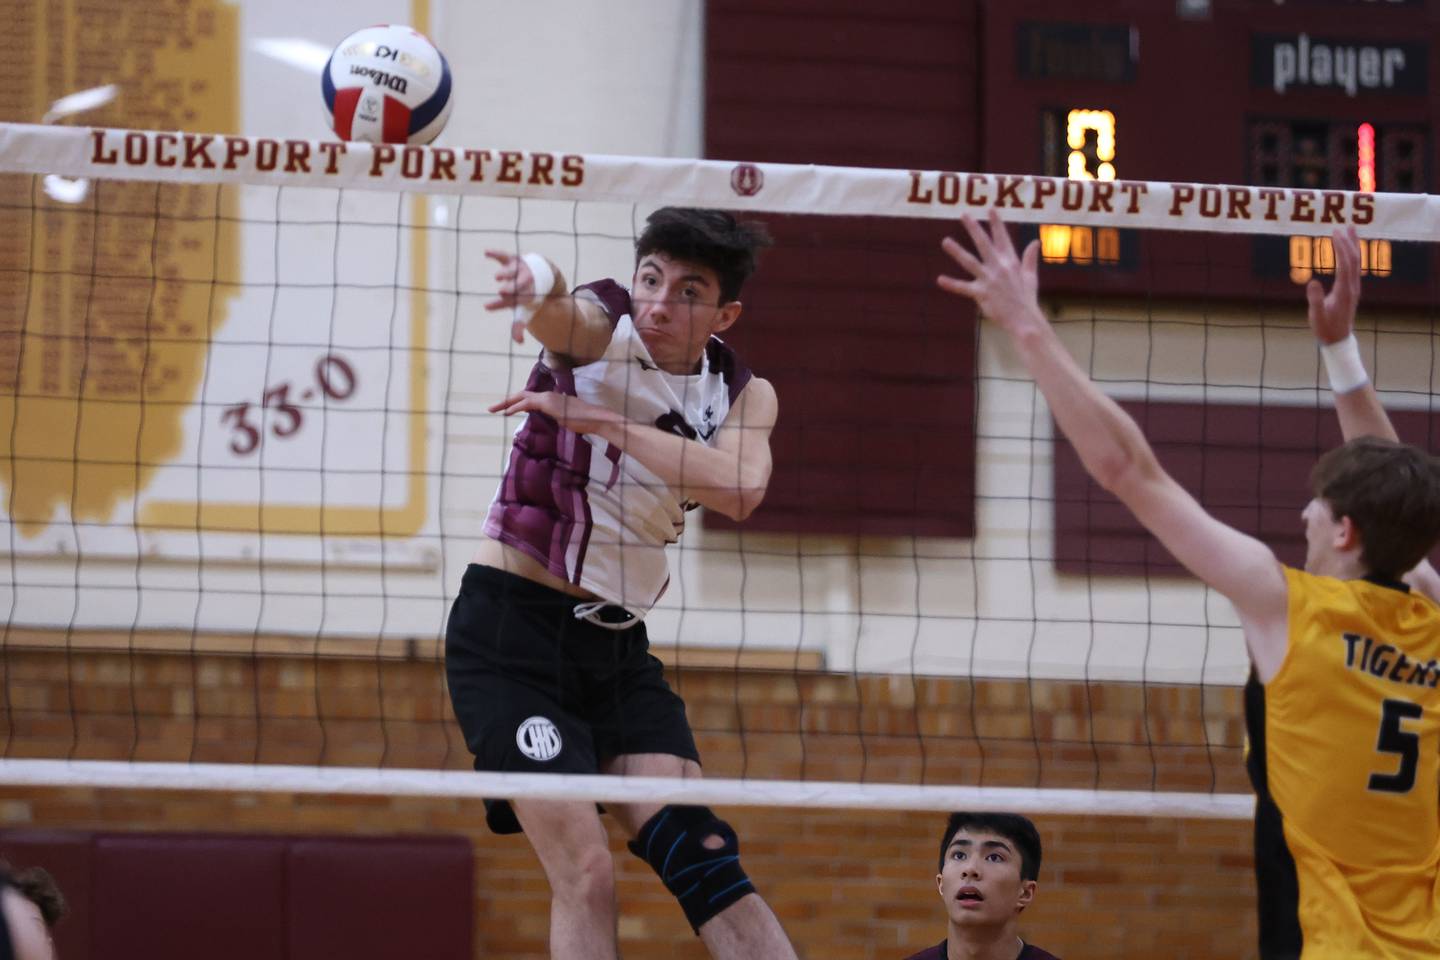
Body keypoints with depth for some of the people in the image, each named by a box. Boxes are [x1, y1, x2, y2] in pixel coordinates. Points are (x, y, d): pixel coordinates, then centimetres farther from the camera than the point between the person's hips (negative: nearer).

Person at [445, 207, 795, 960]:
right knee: (585, 874, -16)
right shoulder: (602, 328, -8)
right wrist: (536, 282, -59)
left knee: (702, 860, -9)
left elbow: (739, 489, -19)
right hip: (511, 627, -4)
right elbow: (559, 310, -34)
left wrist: (600, 420, -25)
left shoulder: (743, 395, 3)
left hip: (617, 648, 5)